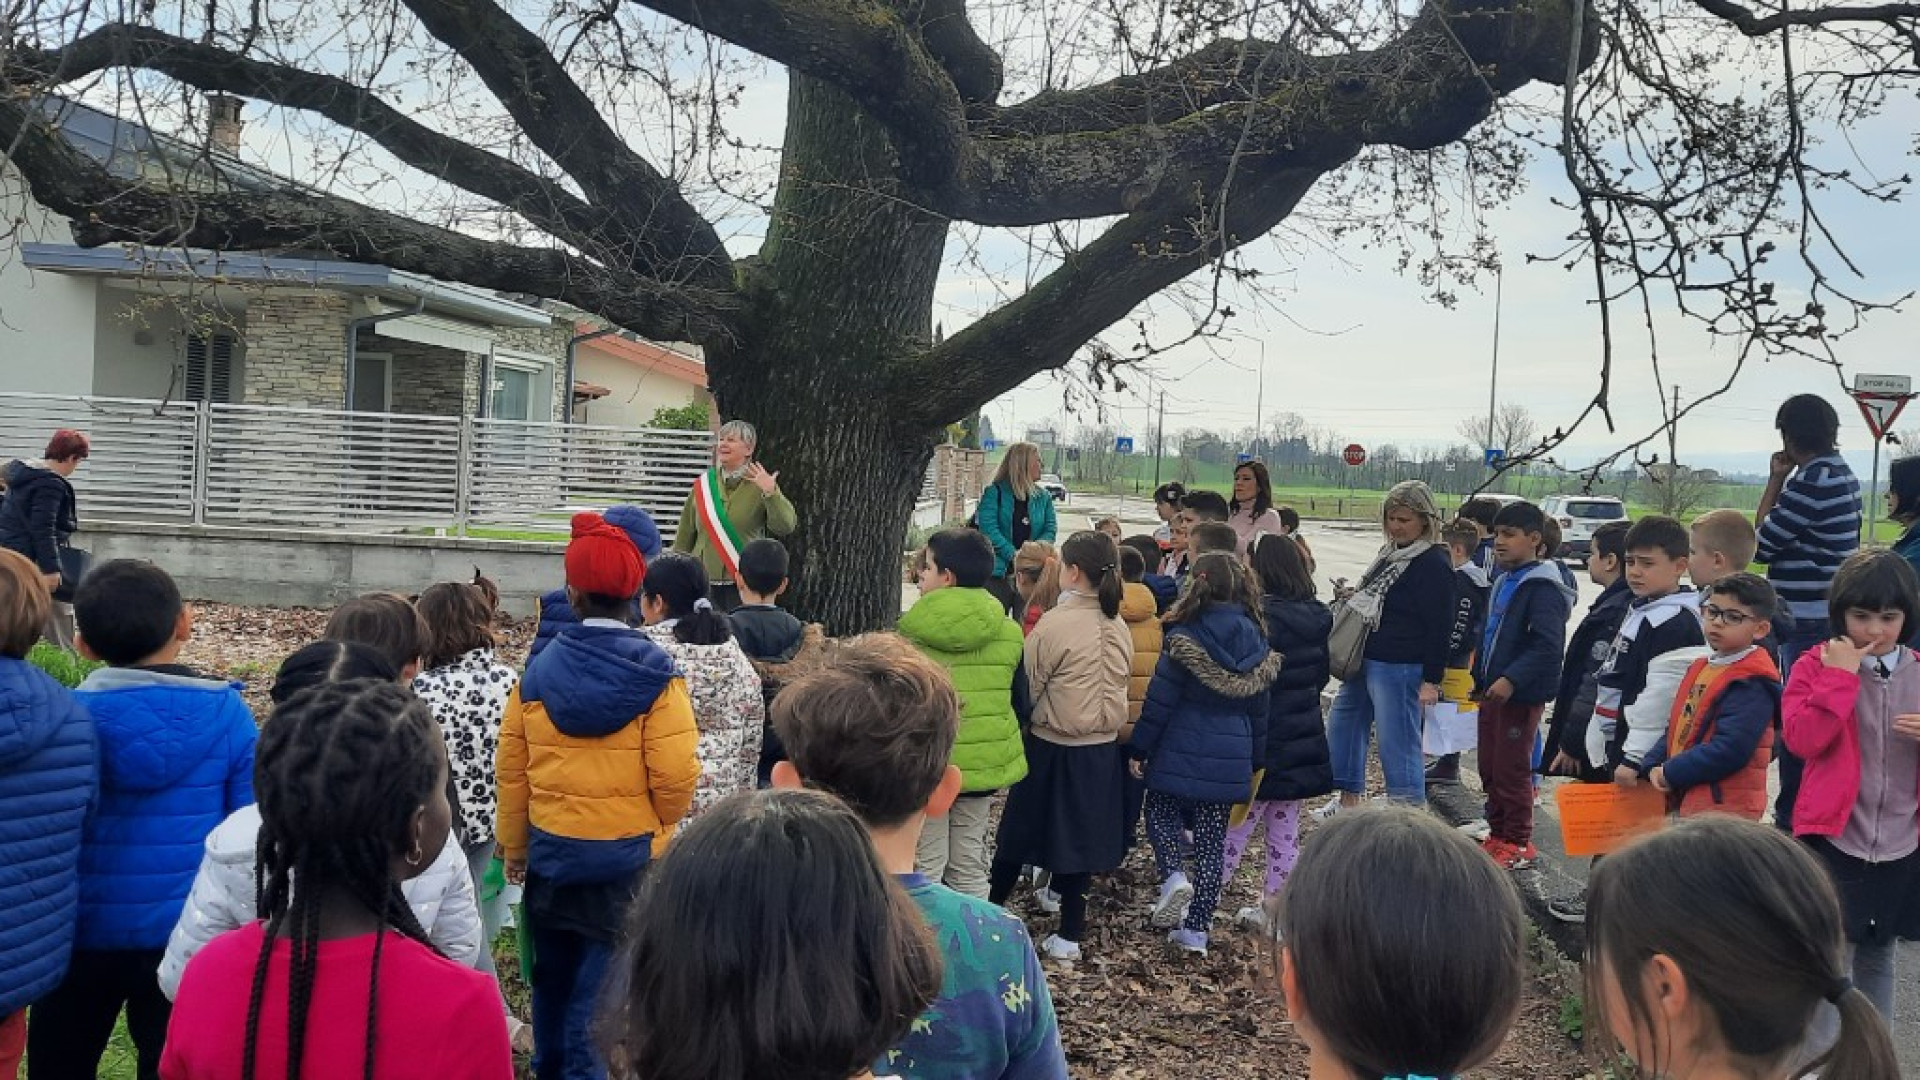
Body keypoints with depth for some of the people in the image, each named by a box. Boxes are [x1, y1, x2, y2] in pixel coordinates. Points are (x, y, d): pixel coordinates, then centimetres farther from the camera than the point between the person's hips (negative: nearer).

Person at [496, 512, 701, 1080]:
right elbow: (675, 777, -17)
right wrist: (660, 825, 5)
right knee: (603, 986, 6)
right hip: (628, 859, -4)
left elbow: (512, 772, 2)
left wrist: (514, 849, 15)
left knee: (553, 976, 22)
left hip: (551, 854, 4)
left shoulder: (538, 670, -3)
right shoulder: (654, 676, -14)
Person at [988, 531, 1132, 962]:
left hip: (1053, 749, -5)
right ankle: (1070, 934, 19)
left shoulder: (1054, 624, -18)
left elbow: (1027, 689, -10)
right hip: (1103, 749, 5)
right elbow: (1116, 688, 9)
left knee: (1020, 833, 12)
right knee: (1082, 837, 13)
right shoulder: (1119, 629, -1)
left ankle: (989, 908, 28)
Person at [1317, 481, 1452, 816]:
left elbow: (1439, 626, -16)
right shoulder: (1389, 554, 14)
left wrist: (1432, 679, -18)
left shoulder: (1434, 565, -14)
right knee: (1342, 726, 18)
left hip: (1398, 668, -10)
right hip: (1363, 660, 10)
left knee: (1398, 741, -4)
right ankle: (1348, 798, 32)